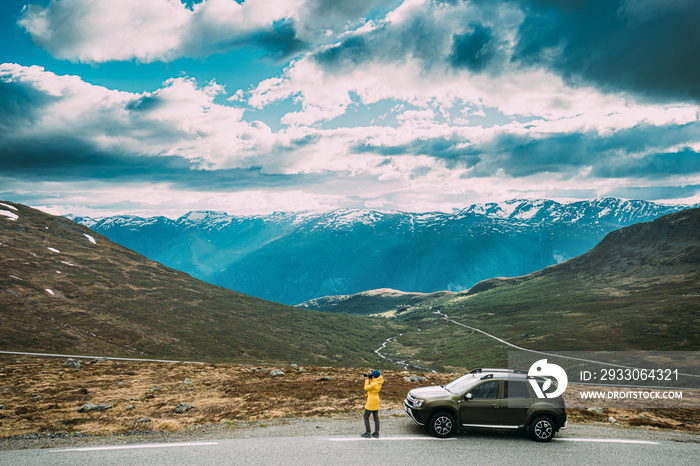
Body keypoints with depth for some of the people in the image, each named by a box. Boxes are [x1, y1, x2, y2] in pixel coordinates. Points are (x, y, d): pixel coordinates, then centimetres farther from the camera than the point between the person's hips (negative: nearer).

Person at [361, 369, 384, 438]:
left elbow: (366, 388, -18)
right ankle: (376, 433, 13)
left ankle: (367, 433, 5)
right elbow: (371, 385, 18)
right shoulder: (379, 382, 3)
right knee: (376, 417, 10)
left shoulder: (375, 383, -24)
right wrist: (369, 379, 5)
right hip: (376, 402, 9)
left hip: (371, 402, -9)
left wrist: (367, 380, -10)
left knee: (366, 417, 3)